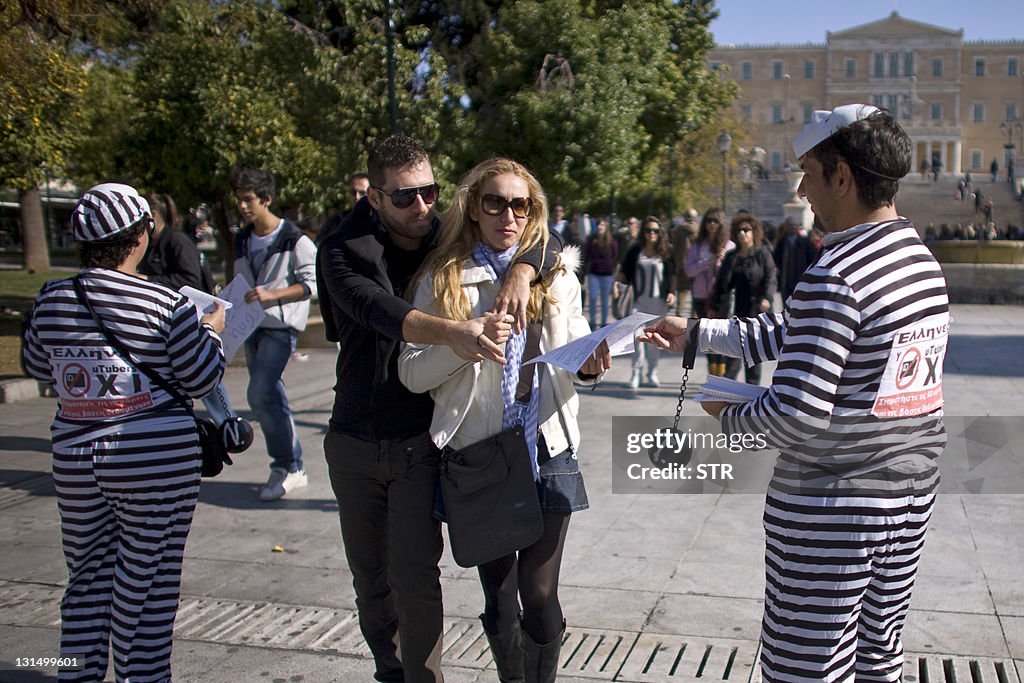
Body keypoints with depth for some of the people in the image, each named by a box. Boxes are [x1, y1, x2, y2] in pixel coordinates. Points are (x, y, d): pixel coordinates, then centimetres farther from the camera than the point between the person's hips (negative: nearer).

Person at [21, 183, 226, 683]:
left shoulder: (51, 299, 0)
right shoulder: (167, 304, -13)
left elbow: (36, 366, 15)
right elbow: (201, 379, -5)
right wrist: (211, 331, 12)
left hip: (75, 460, 4)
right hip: (158, 464, -4)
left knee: (88, 577, 18)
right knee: (144, 587, 7)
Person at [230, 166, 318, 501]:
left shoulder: (294, 240, -10)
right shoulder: (242, 240, 13)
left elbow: (313, 283, -14)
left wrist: (272, 294, -23)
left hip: (281, 326, -8)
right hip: (251, 325, 8)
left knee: (260, 394, -17)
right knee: (271, 397, 11)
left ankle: (287, 467, -5)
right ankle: (291, 466, 20)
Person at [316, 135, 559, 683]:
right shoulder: (343, 251, -7)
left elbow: (542, 233, -2)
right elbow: (377, 309, -27)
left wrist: (520, 272, -25)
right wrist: (449, 332, -45)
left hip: (419, 442, -1)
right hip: (352, 442, 2)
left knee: (416, 576, -8)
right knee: (369, 577, 15)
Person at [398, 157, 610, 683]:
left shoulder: (558, 276, 6)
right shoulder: (443, 279, 0)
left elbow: (573, 362, 11)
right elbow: (412, 374, -5)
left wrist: (587, 367, -12)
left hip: (546, 450, 0)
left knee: (540, 594, -1)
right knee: (498, 595, 13)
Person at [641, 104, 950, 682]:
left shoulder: (835, 276, -21)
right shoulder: (923, 260, 8)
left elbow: (797, 413, -24)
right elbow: (798, 334, 14)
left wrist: (728, 414, -4)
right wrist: (696, 334, 16)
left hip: (829, 509, -9)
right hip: (913, 494, 9)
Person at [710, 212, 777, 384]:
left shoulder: (762, 254, 2)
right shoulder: (730, 257, 13)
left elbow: (770, 279, -6)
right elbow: (720, 283, 16)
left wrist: (767, 299, -22)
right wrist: (715, 307, 13)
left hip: (754, 312, -3)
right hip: (733, 311, 3)